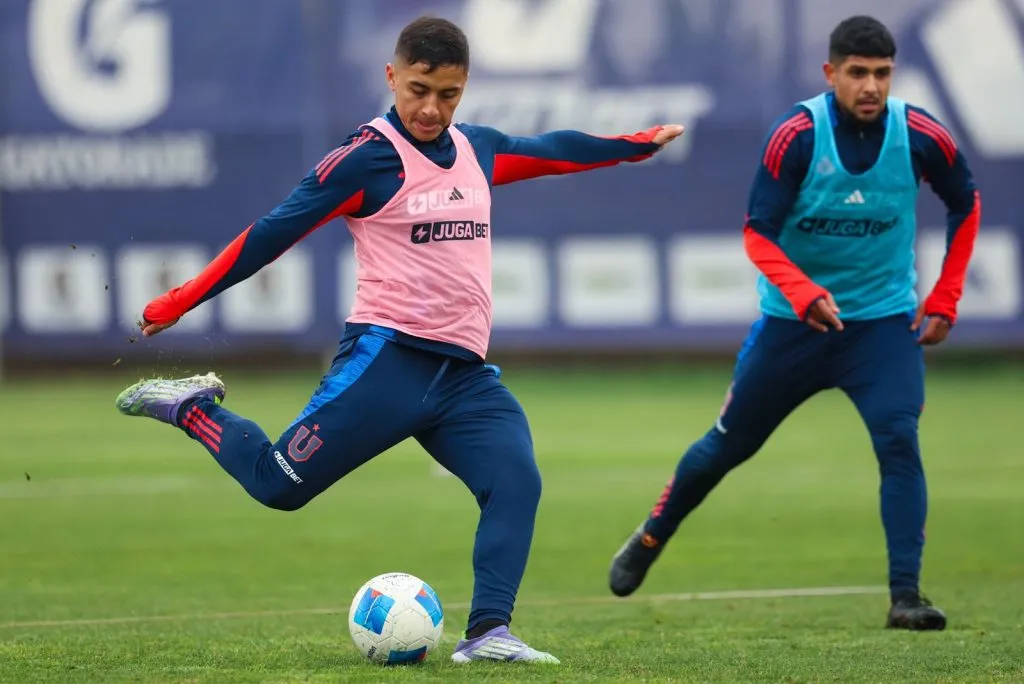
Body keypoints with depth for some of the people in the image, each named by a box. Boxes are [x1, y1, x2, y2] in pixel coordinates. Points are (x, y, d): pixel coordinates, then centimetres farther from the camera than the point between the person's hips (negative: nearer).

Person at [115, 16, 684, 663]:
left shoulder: (477, 150, 13)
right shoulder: (366, 158, -7)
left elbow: (551, 149, 32)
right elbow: (273, 232, -6)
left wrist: (640, 143, 40)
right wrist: (182, 301, -6)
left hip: (465, 375, 6)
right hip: (387, 361, -6)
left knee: (518, 482, -16)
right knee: (278, 483, -9)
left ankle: (488, 632, -17)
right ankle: (192, 409, 17)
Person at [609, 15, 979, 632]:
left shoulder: (921, 135, -12)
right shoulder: (796, 135, -18)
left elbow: (966, 204, 7)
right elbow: (759, 234, -17)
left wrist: (945, 300, 3)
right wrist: (805, 293, -35)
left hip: (885, 320, 1)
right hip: (794, 320, 0)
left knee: (899, 440, -21)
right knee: (729, 443, 12)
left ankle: (906, 597, -18)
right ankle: (650, 540, 36)